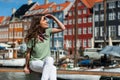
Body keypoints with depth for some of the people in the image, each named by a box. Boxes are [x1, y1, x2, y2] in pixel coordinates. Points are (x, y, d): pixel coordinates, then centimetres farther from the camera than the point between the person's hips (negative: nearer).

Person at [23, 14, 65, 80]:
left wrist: (53, 18, -7)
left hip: (47, 62, 3)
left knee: (49, 59, -36)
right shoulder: (32, 38, -9)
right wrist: (26, 66, 4)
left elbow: (62, 28, -4)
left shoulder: (47, 31, 0)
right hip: (35, 62, -3)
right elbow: (28, 53, -1)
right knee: (52, 68, -33)